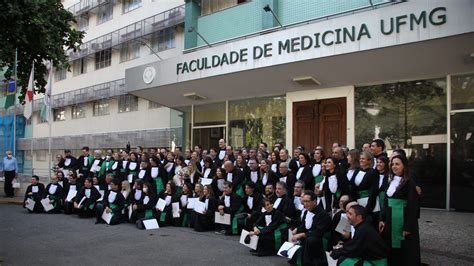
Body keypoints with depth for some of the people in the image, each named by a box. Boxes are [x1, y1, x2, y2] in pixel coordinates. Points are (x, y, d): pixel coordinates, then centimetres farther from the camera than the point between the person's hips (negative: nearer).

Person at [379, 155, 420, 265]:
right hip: (391, 219, 7)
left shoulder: (409, 183, -12)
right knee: (392, 248, 13)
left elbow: (412, 206, -15)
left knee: (405, 250, 2)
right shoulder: (391, 182, 11)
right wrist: (382, 219, 8)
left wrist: (408, 227, -18)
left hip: (403, 220, -7)